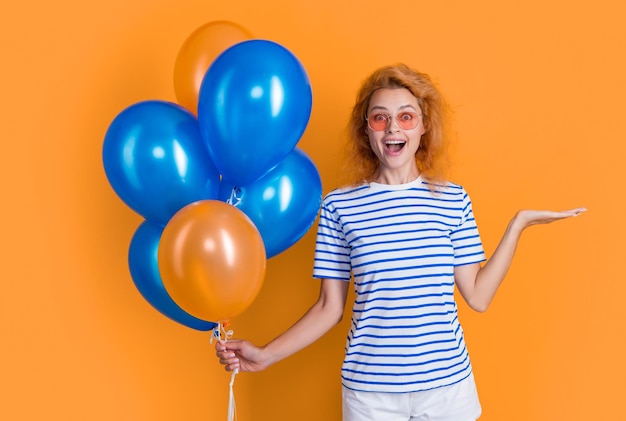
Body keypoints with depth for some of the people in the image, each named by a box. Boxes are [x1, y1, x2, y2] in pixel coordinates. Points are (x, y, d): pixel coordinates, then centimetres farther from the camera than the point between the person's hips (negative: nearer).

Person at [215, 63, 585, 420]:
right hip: (370, 389, -1)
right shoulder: (340, 206, -5)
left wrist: (518, 224, -3)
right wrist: (267, 355, -9)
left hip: (448, 384, 2)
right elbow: (329, 308, -1)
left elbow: (478, 296, -2)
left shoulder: (454, 200, -1)